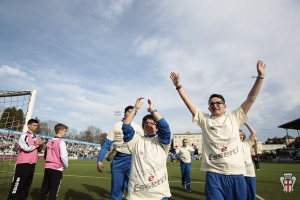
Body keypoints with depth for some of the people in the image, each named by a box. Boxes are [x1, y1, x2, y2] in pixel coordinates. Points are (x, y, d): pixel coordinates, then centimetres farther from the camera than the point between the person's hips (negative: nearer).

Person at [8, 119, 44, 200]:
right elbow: (26, 148, -19)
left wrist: (41, 144, -1)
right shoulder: (24, 136, -8)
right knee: (17, 184, -2)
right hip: (23, 163, -7)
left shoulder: (37, 137, 14)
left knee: (27, 184, 14)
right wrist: (36, 145, -4)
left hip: (32, 163, 7)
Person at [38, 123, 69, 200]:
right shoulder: (61, 142, -14)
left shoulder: (50, 142, 9)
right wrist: (65, 166, -3)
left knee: (44, 189, 16)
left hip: (47, 167, 7)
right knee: (53, 191, 3)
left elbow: (45, 155, 16)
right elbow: (63, 156, -19)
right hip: (57, 169, -7)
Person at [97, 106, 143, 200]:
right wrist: (99, 160, -5)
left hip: (132, 159, 0)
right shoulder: (116, 126, 7)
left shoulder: (137, 127, 8)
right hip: (118, 159, 1)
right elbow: (106, 144, 4)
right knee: (116, 188, 10)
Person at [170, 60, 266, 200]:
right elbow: (188, 103, 2)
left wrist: (260, 76, 1)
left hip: (236, 173, 2)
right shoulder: (204, 120, 6)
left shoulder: (234, 118, 9)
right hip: (213, 173, -1)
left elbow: (251, 98, 5)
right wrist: (178, 85, 0)